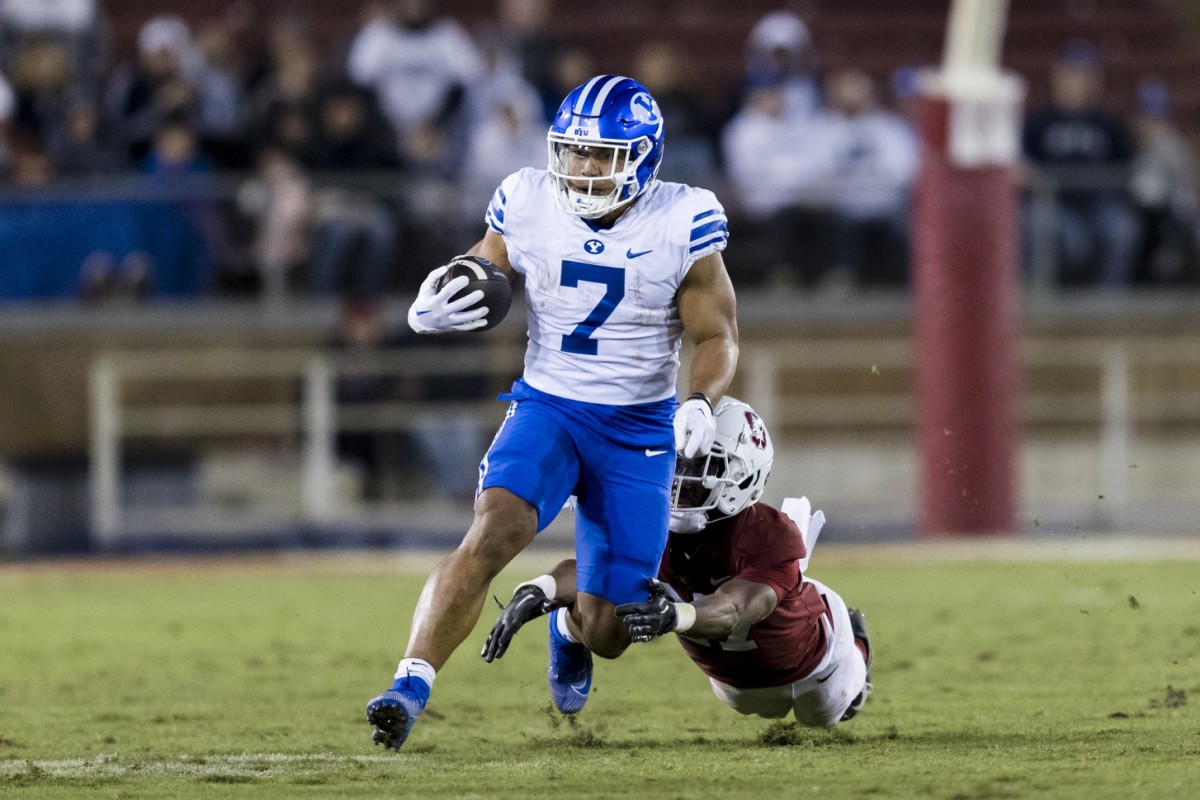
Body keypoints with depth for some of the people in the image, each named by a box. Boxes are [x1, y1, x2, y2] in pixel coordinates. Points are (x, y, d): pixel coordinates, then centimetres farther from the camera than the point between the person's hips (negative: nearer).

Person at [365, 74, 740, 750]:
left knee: (607, 635, 1)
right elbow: (477, 278, 8)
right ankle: (411, 687, -31)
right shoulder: (528, 206, -6)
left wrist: (702, 402, -24)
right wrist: (429, 312, -15)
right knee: (494, 533, -30)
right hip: (548, 407, 0)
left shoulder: (682, 224, -11)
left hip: (640, 428, 0)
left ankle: (572, 625, 40)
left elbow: (717, 335, -4)